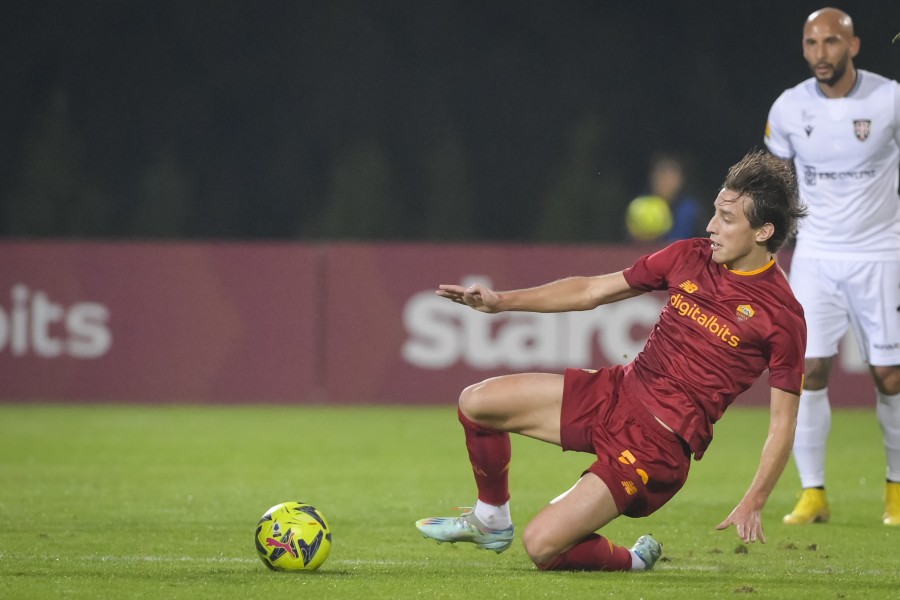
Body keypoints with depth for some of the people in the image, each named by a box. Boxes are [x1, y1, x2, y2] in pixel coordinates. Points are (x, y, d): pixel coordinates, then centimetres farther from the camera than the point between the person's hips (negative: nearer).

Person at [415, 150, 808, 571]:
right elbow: (592, 290, 11)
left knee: (542, 547, -16)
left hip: (661, 442, -7)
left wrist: (752, 504, -20)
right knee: (476, 402, 4)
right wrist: (503, 301, 4)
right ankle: (491, 521, 28)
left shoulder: (782, 315, -14)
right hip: (617, 392, 7)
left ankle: (631, 561, 14)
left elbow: (783, 422, -11)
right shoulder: (689, 257, 2)